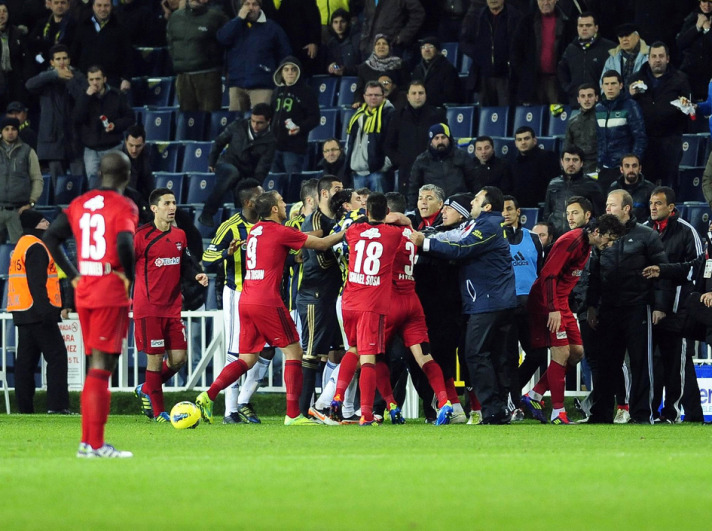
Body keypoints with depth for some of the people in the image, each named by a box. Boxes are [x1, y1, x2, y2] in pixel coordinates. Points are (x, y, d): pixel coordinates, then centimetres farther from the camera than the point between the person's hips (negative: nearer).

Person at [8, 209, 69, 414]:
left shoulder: (21, 245, 21)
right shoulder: (36, 248, -11)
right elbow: (37, 282, -20)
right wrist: (46, 309, -24)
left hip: (22, 313, 10)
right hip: (37, 313, -10)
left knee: (26, 359, 9)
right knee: (56, 355, -10)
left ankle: (25, 407, 8)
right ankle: (57, 405, -16)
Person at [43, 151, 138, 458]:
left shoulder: (79, 204, 11)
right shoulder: (124, 207, -9)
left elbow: (51, 237, 7)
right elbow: (124, 244, -26)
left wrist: (73, 275, 8)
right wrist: (128, 276, -9)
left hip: (84, 293, 7)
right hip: (112, 295, -6)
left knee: (96, 366, 15)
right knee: (101, 366, -6)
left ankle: (88, 441, 14)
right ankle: (95, 445, -8)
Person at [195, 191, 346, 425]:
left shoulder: (255, 230, 14)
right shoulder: (280, 232, -7)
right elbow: (322, 244, 0)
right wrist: (344, 233, 14)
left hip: (246, 301, 7)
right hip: (267, 302, -7)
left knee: (247, 359, 11)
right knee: (293, 352, 2)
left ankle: (208, 396, -4)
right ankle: (293, 414, -2)